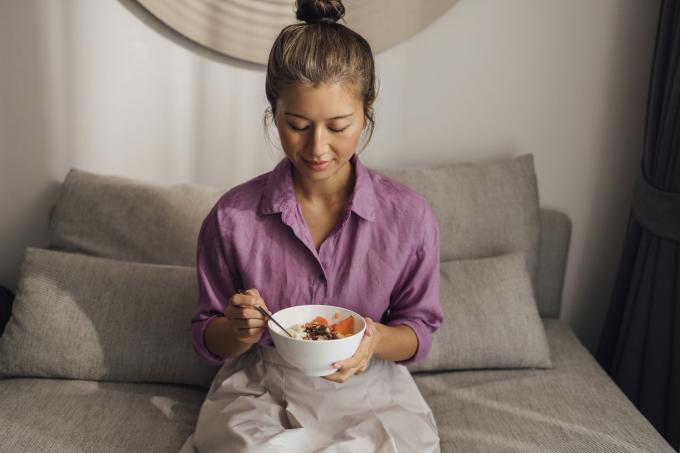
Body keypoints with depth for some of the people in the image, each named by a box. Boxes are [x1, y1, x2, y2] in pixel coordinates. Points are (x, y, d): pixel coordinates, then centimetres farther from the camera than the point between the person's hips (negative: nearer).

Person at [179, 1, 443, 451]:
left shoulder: (410, 217, -9)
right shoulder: (232, 218, -9)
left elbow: (419, 332, 3)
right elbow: (209, 340, 3)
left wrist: (377, 340, -20)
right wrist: (238, 331, -20)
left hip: (370, 389, 2)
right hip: (259, 388, -1)